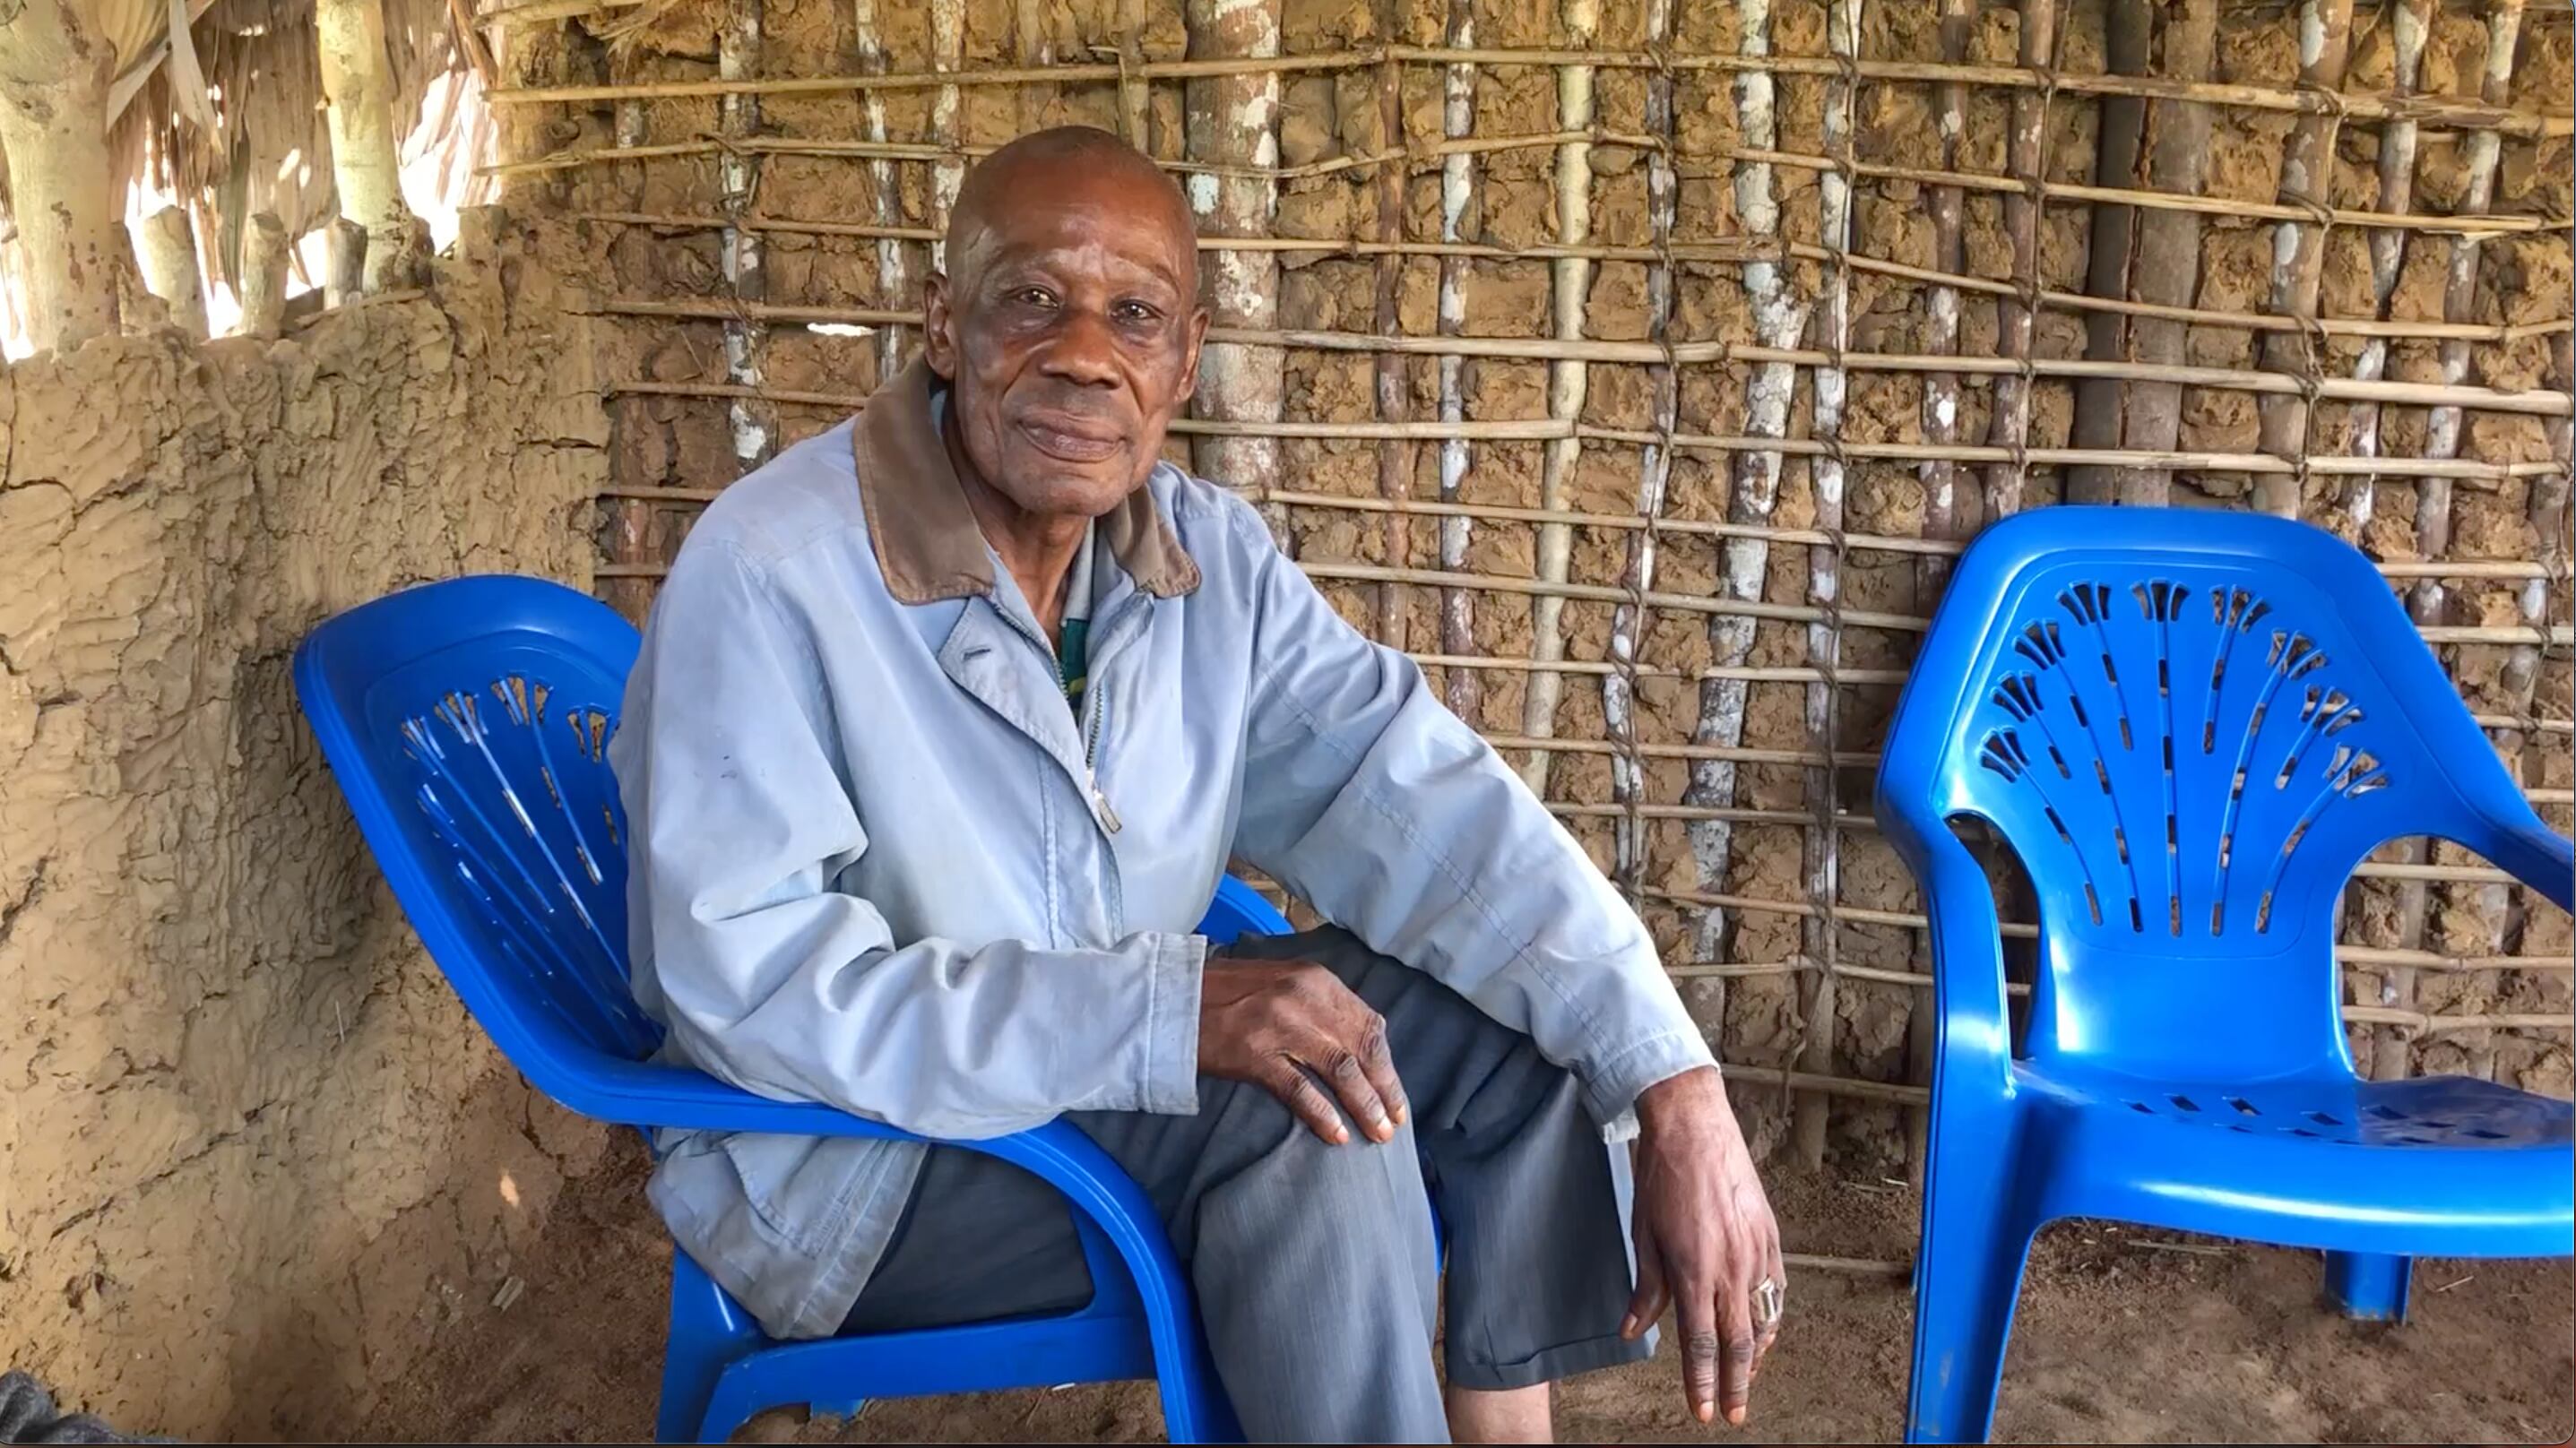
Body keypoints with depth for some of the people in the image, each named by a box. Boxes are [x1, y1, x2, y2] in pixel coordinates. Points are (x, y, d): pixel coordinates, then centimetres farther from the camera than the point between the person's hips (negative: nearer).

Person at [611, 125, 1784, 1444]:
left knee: (1519, 1020, -5)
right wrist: (1172, 1014, -35)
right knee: (1308, 1109, -27)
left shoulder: (1206, 554, -3)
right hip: (851, 1158, -6)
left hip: (1140, 1075, 7)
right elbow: (751, 987, -28)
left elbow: (1427, 807, -12)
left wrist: (1677, 1092, -23)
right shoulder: (768, 576, -22)